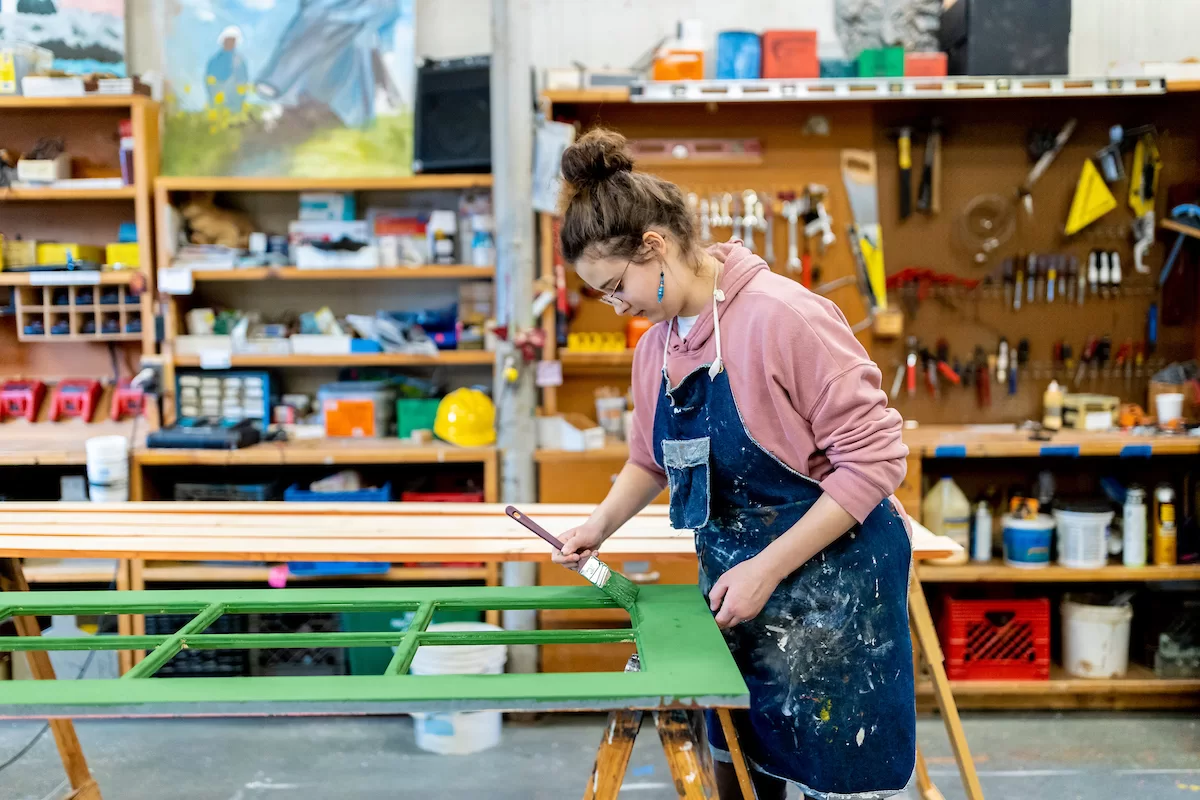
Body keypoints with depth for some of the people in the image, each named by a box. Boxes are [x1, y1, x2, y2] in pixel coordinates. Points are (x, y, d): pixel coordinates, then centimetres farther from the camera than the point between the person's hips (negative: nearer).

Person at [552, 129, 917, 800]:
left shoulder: (784, 316, -21)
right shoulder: (655, 346, 4)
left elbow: (874, 457, -21)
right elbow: (653, 460, 21)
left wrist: (767, 568, -21)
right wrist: (602, 525, 4)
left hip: (831, 584, -7)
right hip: (734, 589, 7)